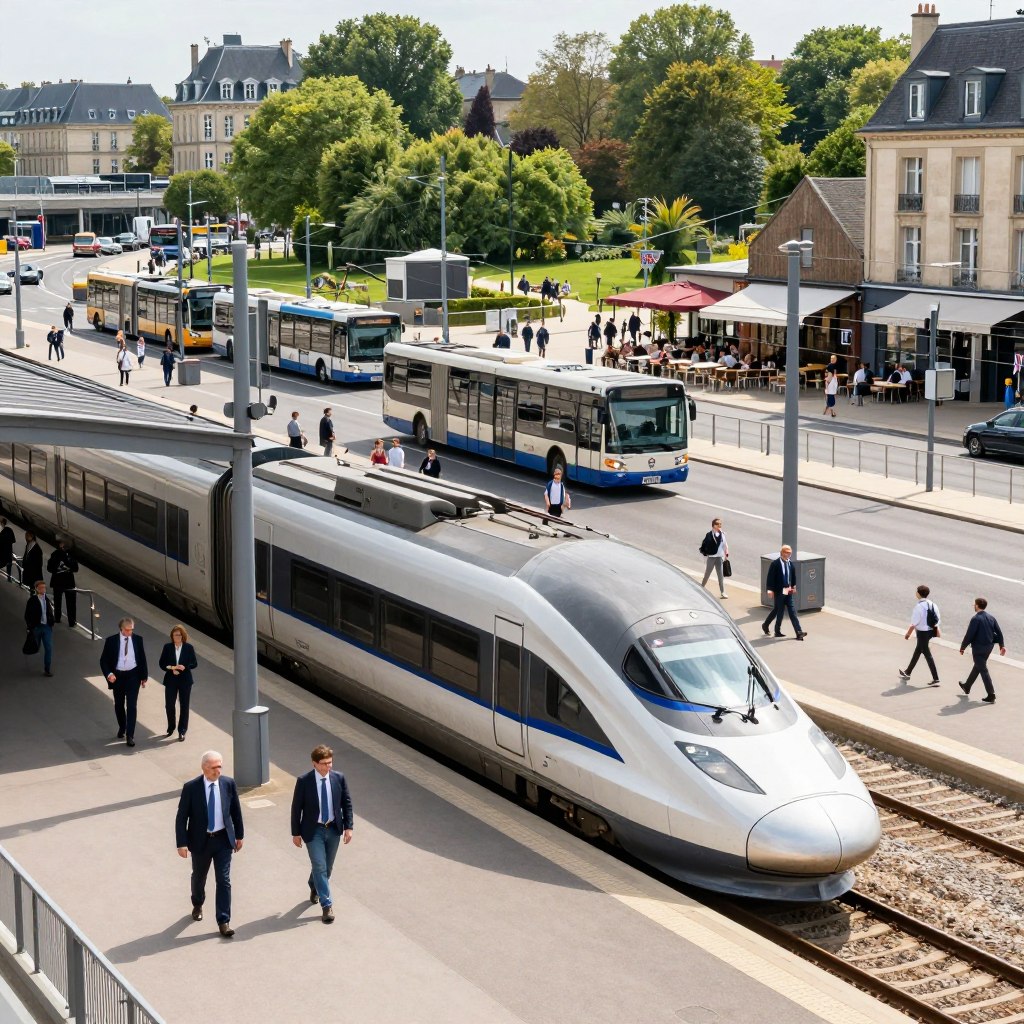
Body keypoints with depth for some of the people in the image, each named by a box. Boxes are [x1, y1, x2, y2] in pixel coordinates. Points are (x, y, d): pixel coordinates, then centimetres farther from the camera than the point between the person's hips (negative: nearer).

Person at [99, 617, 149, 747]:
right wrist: (108, 674, -18)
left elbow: (142, 659, 8)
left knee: (132, 706, -8)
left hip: (133, 675, -1)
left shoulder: (138, 640, 1)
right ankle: (122, 728, 37)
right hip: (117, 676, 1)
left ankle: (130, 736, -9)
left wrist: (144, 676, 7)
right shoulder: (111, 641, -5)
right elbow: (103, 660, -3)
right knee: (119, 705, 14)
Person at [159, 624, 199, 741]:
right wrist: (172, 668, -16)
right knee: (169, 705, 4)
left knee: (184, 706, 3)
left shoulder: (189, 648, -3)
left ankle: (182, 731, 10)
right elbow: (162, 663, 1)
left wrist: (184, 667, -19)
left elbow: (195, 664, -1)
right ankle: (171, 727, 28)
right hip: (171, 680, 1)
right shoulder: (167, 647, 0)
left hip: (185, 680, -1)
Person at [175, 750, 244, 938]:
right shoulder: (191, 787, -14)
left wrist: (239, 835, 10)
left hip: (223, 839, 1)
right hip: (200, 840, -1)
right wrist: (182, 843, -15)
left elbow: (236, 811, 5)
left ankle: (223, 922, 0)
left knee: (224, 880, -4)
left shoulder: (229, 784, -7)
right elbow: (181, 817, -11)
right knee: (199, 877, 20)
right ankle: (197, 905, 49)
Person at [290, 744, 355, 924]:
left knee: (327, 867, 16)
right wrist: (296, 833, -5)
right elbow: (296, 808, -6)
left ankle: (315, 887, 46)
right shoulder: (303, 781, -13)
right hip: (313, 830, -4)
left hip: (334, 829, 4)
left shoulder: (338, 778, -5)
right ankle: (326, 905, -6)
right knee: (319, 866, -9)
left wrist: (348, 827, -2)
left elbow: (346, 803, 4)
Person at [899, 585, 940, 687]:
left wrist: (908, 633, -9)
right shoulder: (932, 604, 1)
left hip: (922, 632, -9)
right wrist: (937, 631, 17)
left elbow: (914, 623, -20)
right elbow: (937, 619, 7)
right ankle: (907, 673, 39)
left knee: (926, 653, -1)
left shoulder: (919, 606, -22)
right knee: (918, 651, 22)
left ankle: (935, 679, -2)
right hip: (930, 631, 9)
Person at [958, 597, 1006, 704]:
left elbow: (969, 635, -18)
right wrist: (1002, 645, 11)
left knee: (983, 670, -2)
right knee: (978, 666, 24)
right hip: (989, 647, 8)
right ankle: (967, 687, 43)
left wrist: (962, 647, -6)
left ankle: (991, 696, -5)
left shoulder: (976, 619, -19)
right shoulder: (991, 617, 3)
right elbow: (999, 632, 5)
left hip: (978, 648, -8)